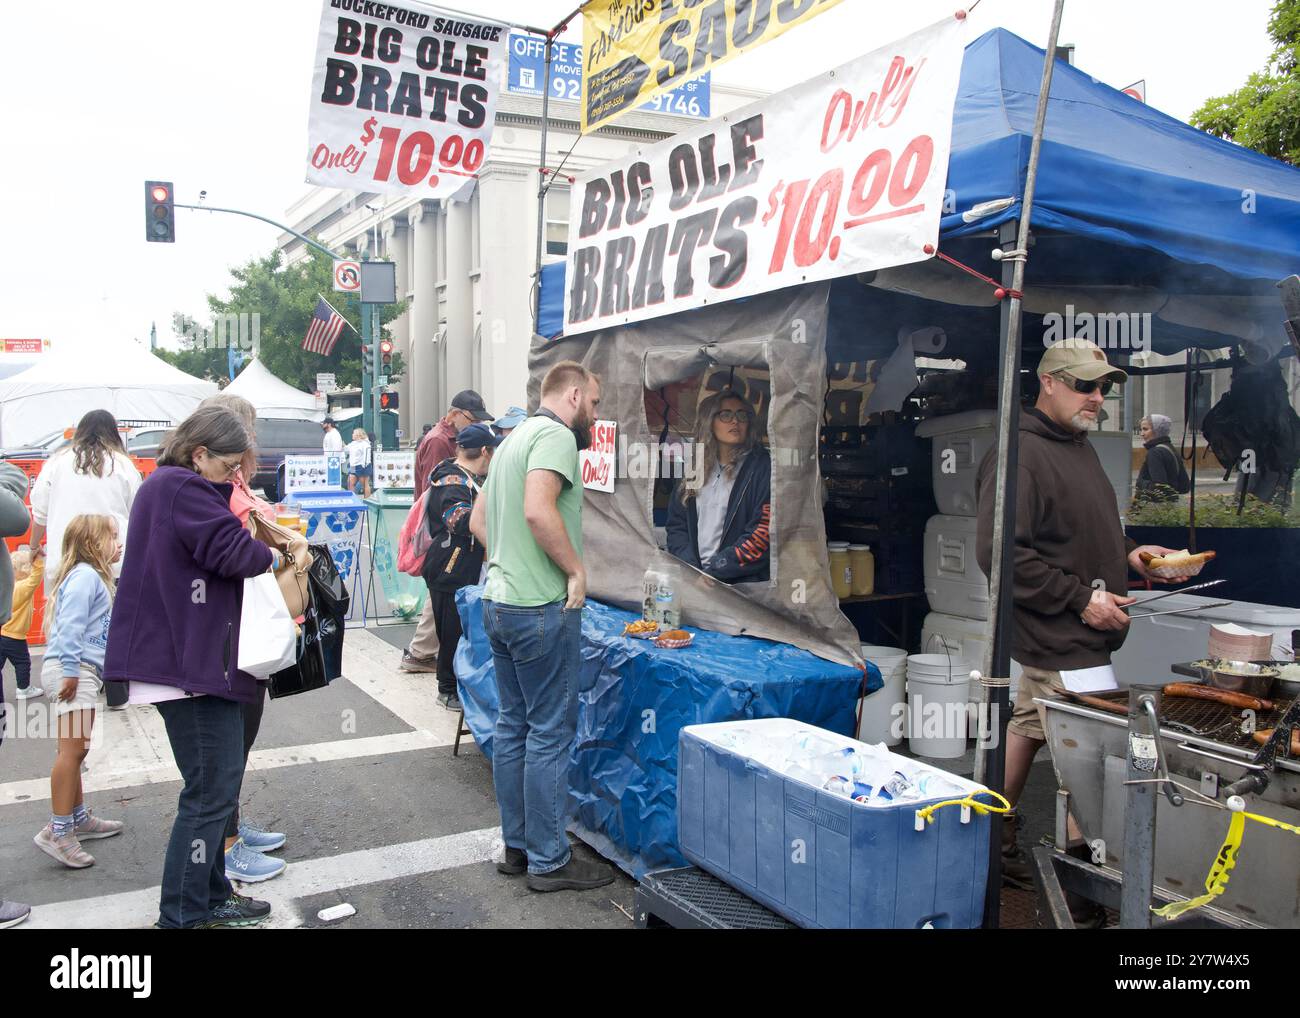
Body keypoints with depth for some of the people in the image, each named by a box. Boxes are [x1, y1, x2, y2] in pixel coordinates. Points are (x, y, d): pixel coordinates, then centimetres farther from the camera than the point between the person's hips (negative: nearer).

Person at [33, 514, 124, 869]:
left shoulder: (95, 576, 22)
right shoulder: (85, 575, -10)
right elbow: (70, 624, -19)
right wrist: (70, 670, -23)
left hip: (82, 672, 11)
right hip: (71, 668, -11)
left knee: (75, 750, 17)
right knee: (73, 748, -14)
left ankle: (78, 819, 28)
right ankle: (57, 831, -14)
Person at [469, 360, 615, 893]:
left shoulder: (515, 438, 18)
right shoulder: (556, 435, -13)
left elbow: (478, 520, 23)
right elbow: (538, 510, -28)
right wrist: (576, 569, -18)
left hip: (499, 603, 10)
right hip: (541, 608, -10)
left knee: (514, 726, 15)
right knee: (550, 733, -1)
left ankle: (517, 846, 26)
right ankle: (549, 861, 8)